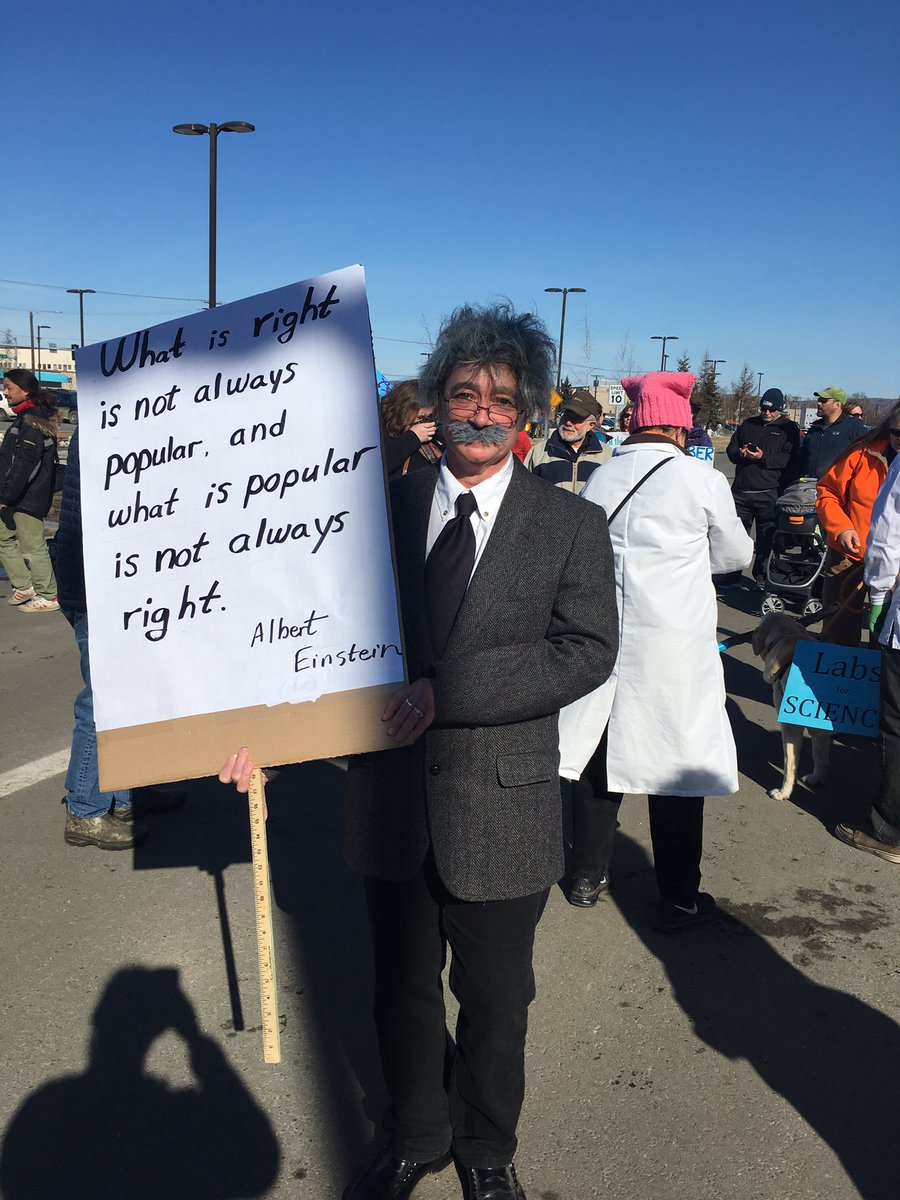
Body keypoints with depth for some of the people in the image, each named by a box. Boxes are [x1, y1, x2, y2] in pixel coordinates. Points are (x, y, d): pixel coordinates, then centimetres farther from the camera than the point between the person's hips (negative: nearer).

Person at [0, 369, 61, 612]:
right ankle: (24, 587, 21)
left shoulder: (32, 421, -18)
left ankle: (48, 597, 7)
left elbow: (24, 465, -23)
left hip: (28, 498, -10)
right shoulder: (27, 417, 14)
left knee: (33, 546, -3)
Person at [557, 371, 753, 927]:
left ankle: (588, 878, 29)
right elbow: (735, 554, 6)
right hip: (673, 646, -4)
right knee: (676, 763, 7)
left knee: (598, 753, 15)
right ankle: (679, 899, 19)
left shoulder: (600, 479, 2)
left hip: (604, 638, 4)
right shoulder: (702, 480, -8)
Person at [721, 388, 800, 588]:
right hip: (741, 490, 4)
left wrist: (764, 457, -19)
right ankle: (733, 574, 14)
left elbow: (789, 459, -8)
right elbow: (731, 449, 17)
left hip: (769, 493, -3)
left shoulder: (789, 428, 3)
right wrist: (740, 453, -6)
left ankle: (761, 574, 14)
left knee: (766, 536, 2)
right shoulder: (748, 425, 15)